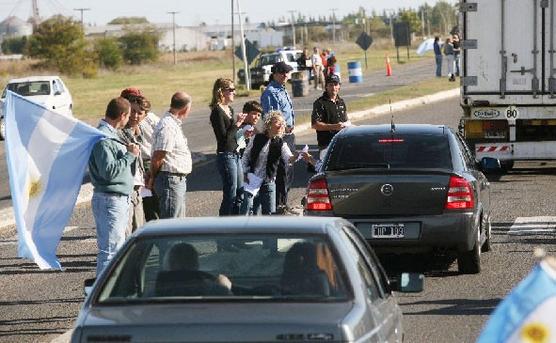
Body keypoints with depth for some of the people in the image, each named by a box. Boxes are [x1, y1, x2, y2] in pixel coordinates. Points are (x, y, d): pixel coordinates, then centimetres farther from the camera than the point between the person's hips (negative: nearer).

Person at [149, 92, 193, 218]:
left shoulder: (174, 124, 15)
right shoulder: (168, 127, -20)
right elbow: (157, 158, -20)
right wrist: (153, 179, -7)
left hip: (178, 181, 10)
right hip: (171, 180, -10)